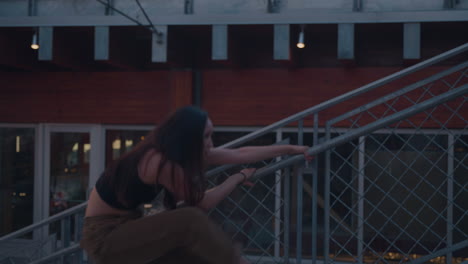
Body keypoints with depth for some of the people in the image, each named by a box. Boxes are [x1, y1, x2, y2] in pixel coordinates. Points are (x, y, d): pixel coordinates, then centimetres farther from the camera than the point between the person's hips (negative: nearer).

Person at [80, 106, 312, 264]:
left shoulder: (175, 152, 1)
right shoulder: (162, 162, -26)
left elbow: (240, 154, 6)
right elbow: (202, 203, -15)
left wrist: (290, 149, 10)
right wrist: (239, 178, 0)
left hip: (125, 227, 9)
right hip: (104, 236, -9)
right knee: (191, 220, -23)